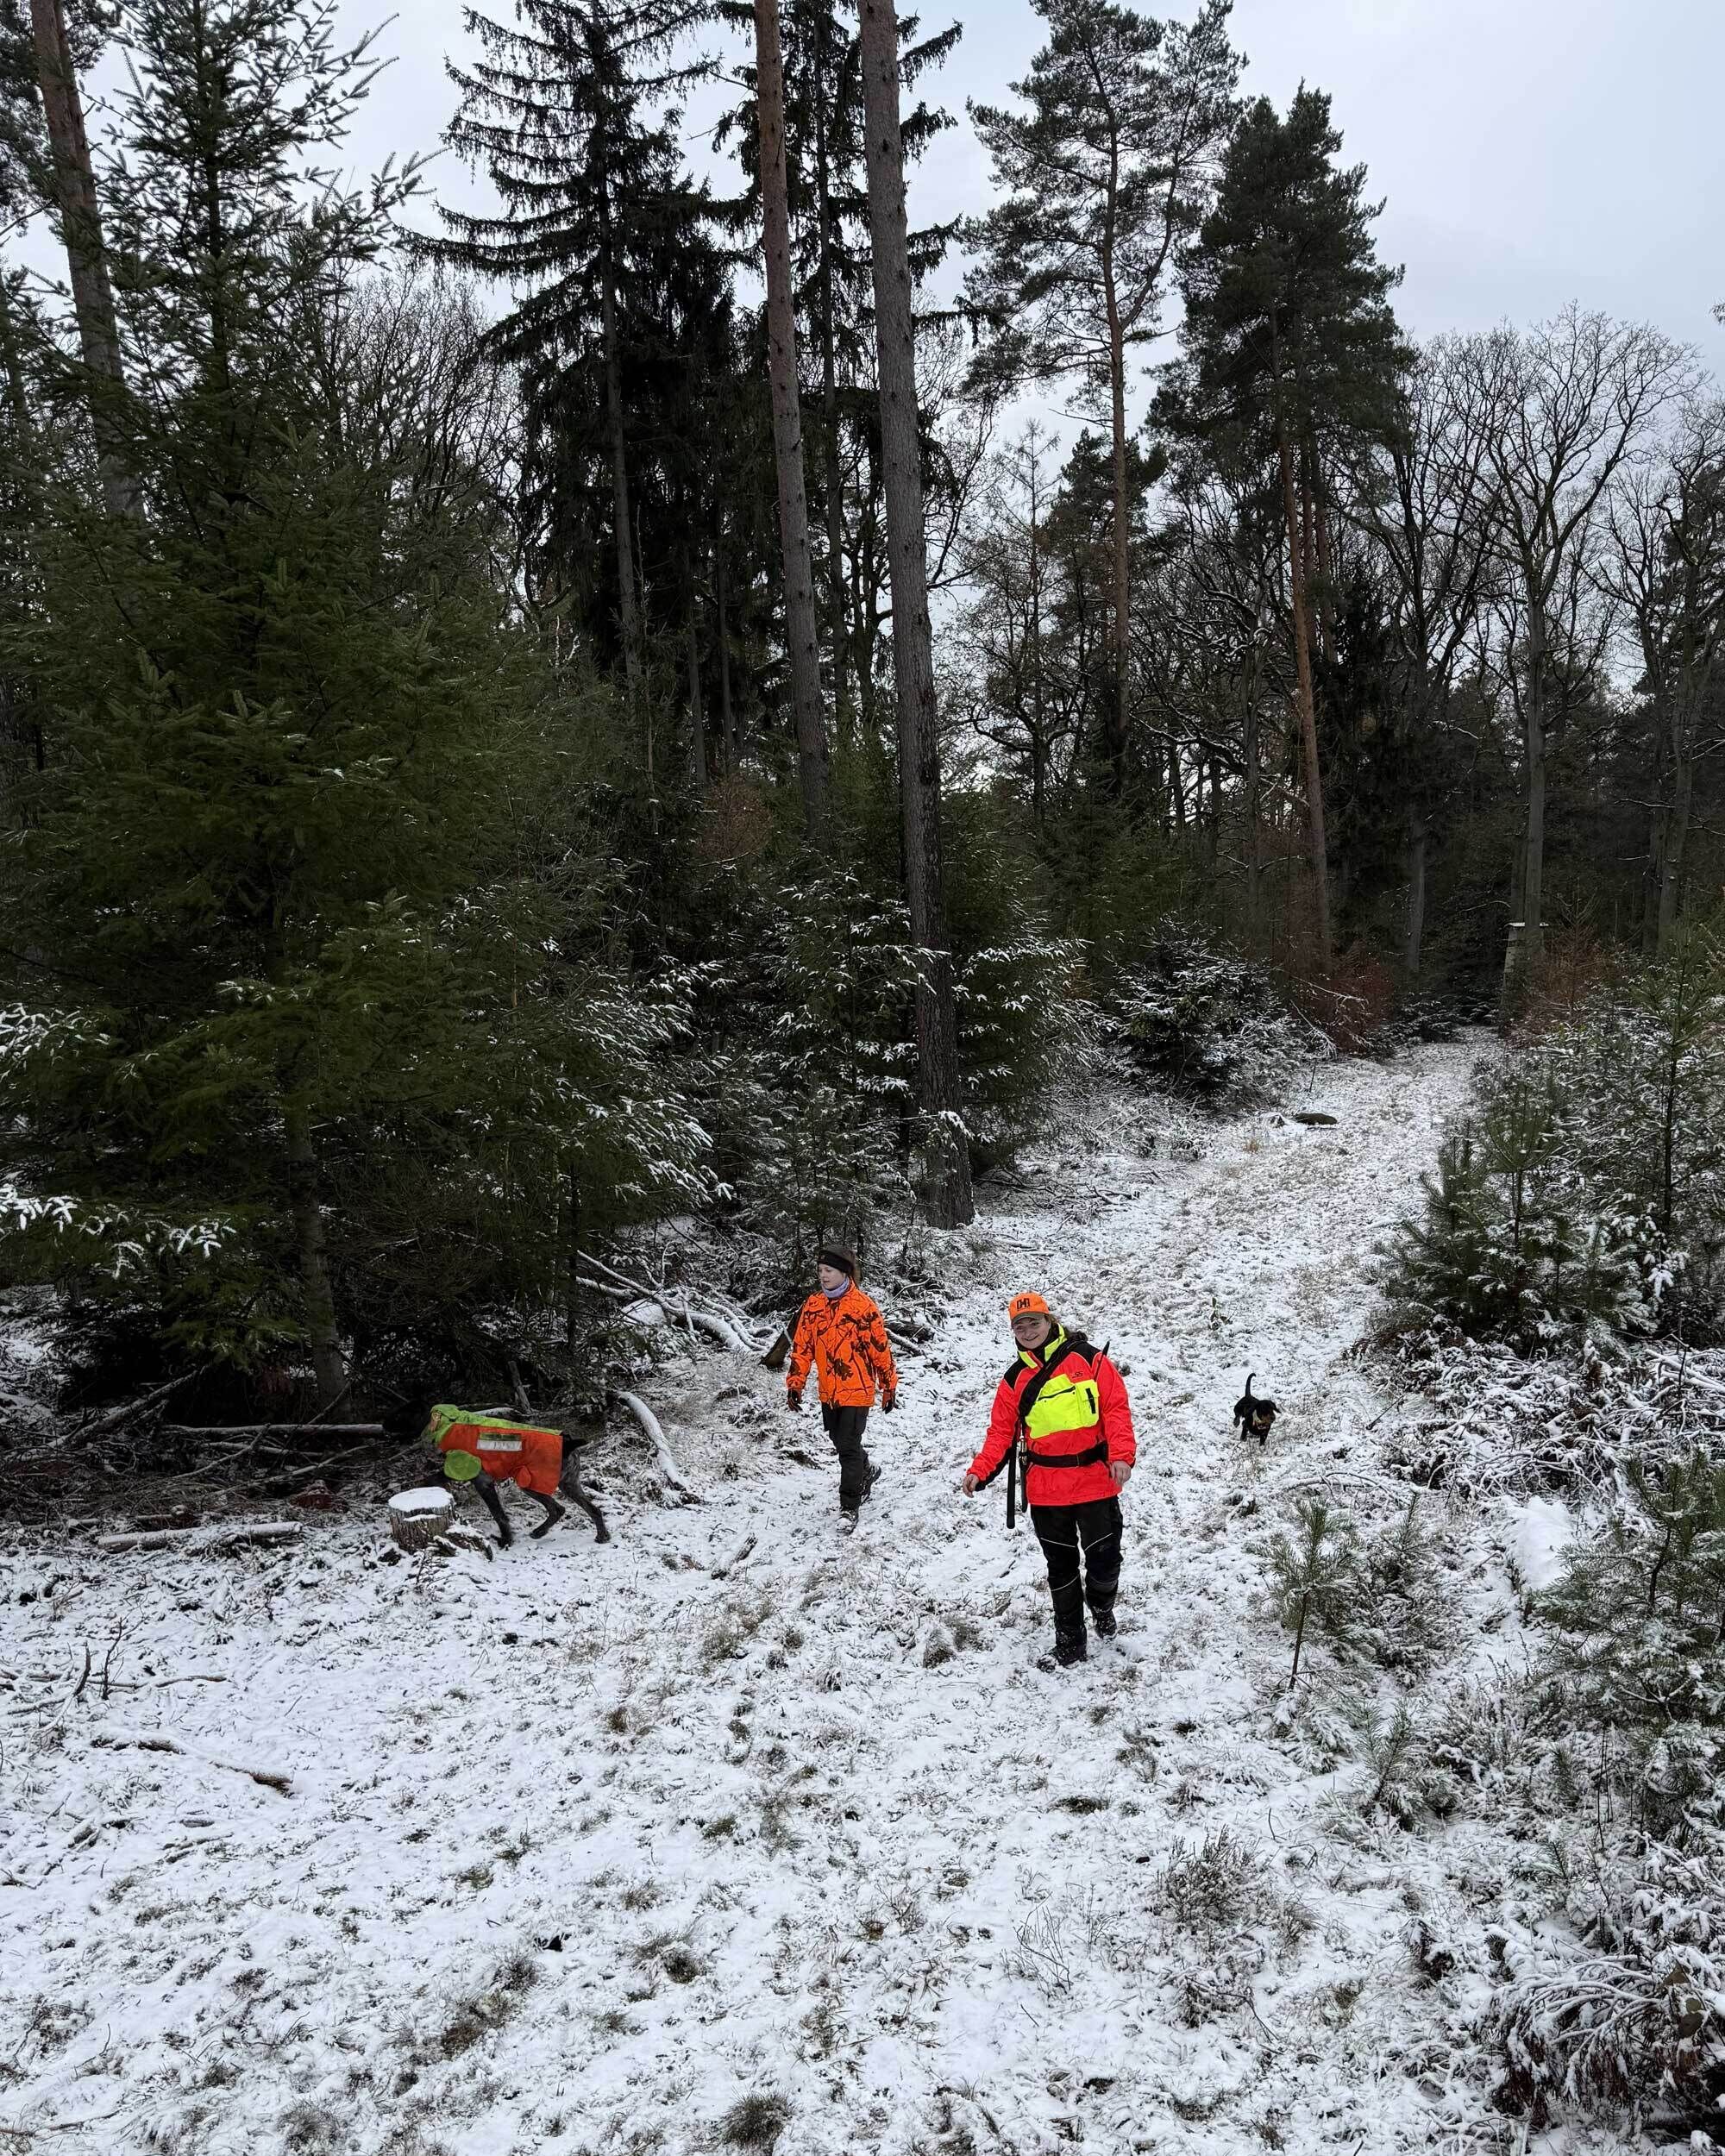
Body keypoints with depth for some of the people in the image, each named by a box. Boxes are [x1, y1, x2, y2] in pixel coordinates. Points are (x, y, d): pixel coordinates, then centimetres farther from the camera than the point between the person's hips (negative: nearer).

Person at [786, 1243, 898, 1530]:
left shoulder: (863, 1306, -13)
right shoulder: (813, 1305, 2)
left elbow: (881, 1348, -6)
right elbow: (802, 1346, 6)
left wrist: (889, 1387, -2)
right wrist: (795, 1383, 1)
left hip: (857, 1391, -6)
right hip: (828, 1392, 6)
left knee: (849, 1447, -5)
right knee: (840, 1442, 19)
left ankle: (849, 1508, 6)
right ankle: (867, 1471, 46)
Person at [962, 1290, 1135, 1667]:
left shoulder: (1087, 1359, -3)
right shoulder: (1015, 1379, 5)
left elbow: (1116, 1409, -7)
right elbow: (1001, 1432, 4)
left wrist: (1121, 1455, -20)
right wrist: (979, 1471, -10)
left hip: (1095, 1482, -2)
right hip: (1046, 1490, 2)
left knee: (1104, 1557, 4)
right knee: (1061, 1565, 10)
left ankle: (1102, 1607, 37)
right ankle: (1070, 1638, 24)